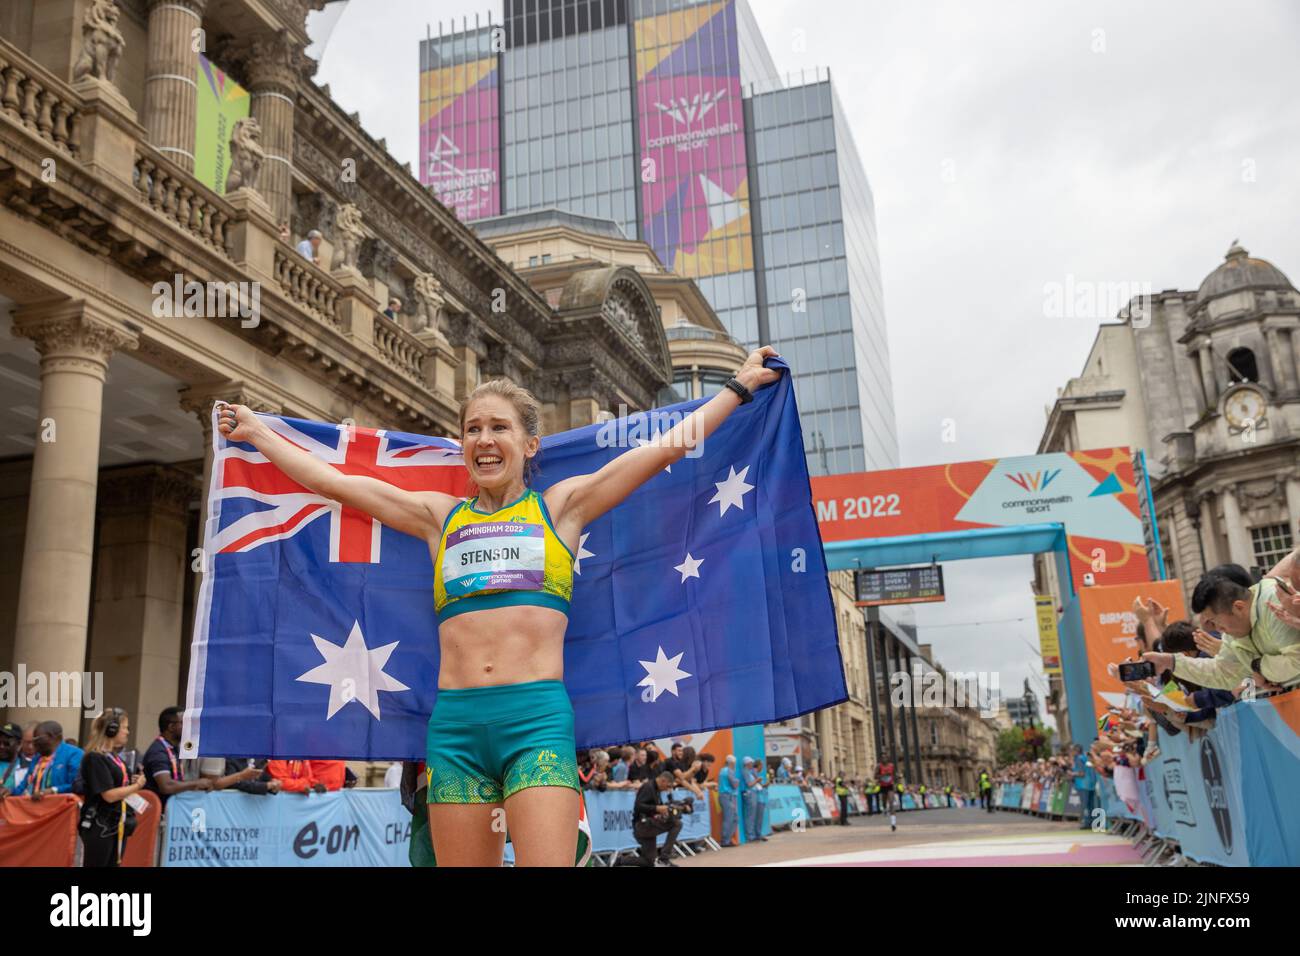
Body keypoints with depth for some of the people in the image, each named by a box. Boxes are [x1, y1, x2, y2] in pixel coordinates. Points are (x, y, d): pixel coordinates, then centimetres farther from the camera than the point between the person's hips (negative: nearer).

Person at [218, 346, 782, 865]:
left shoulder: (560, 505, 11)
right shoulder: (439, 516, 17)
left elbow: (666, 446, 12)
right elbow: (329, 482, 22)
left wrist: (740, 385, 16)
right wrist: (256, 432, 30)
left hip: (538, 717, -3)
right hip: (455, 722, 3)